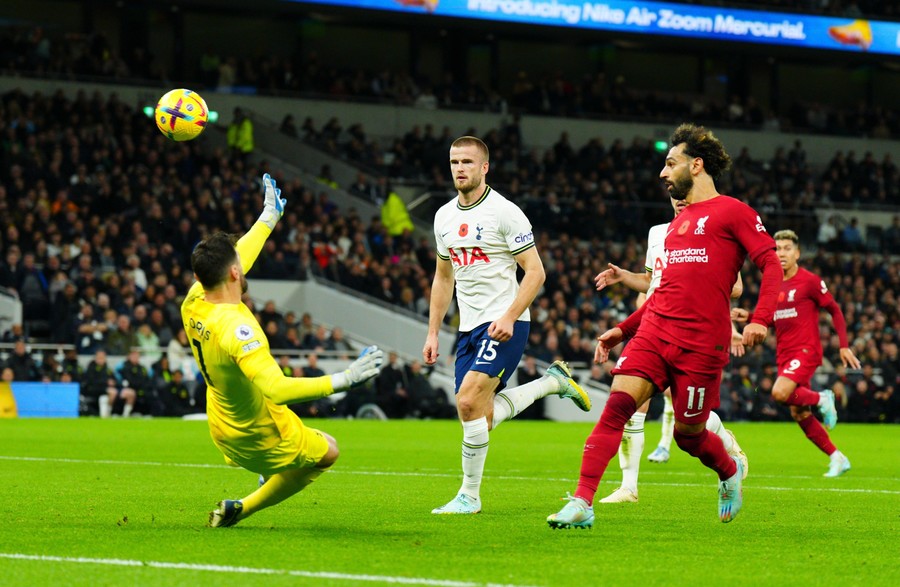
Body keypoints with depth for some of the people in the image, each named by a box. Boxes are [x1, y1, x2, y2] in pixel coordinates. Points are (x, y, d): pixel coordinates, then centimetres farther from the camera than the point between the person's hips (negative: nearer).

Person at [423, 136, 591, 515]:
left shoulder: (505, 212, -10)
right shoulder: (444, 217, 11)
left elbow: (535, 271, -11)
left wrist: (509, 317, -22)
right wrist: (433, 332, 16)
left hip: (504, 325, -8)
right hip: (469, 327, 8)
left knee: (469, 401, -20)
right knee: (481, 417, 4)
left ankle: (469, 495, -6)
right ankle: (554, 381, 24)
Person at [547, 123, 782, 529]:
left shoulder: (733, 212, 0)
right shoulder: (677, 223, 22)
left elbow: (771, 264, -7)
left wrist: (760, 320, -21)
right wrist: (623, 329, 25)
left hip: (700, 343, -6)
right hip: (654, 330, 6)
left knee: (688, 434, 4)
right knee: (617, 404, -14)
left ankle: (730, 472, 38)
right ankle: (581, 504, -18)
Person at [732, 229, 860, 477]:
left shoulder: (810, 281, -7)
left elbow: (835, 310, -1)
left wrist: (844, 345, -7)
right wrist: (748, 317, 5)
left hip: (806, 350, -7)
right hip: (784, 354, 7)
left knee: (780, 393, -29)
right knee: (799, 415, 6)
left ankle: (822, 399, -1)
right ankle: (837, 458, 18)